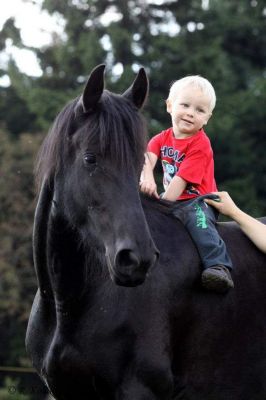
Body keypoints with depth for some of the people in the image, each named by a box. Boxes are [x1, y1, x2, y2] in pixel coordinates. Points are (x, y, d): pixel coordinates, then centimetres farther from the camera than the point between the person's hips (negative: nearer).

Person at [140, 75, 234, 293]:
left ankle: (219, 266, -48)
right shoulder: (163, 138, 10)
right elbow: (147, 156, -11)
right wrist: (147, 177, -33)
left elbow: (181, 179, -20)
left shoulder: (200, 145, -13)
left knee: (197, 218, -37)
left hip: (198, 200, -8)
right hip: (174, 201, 8)